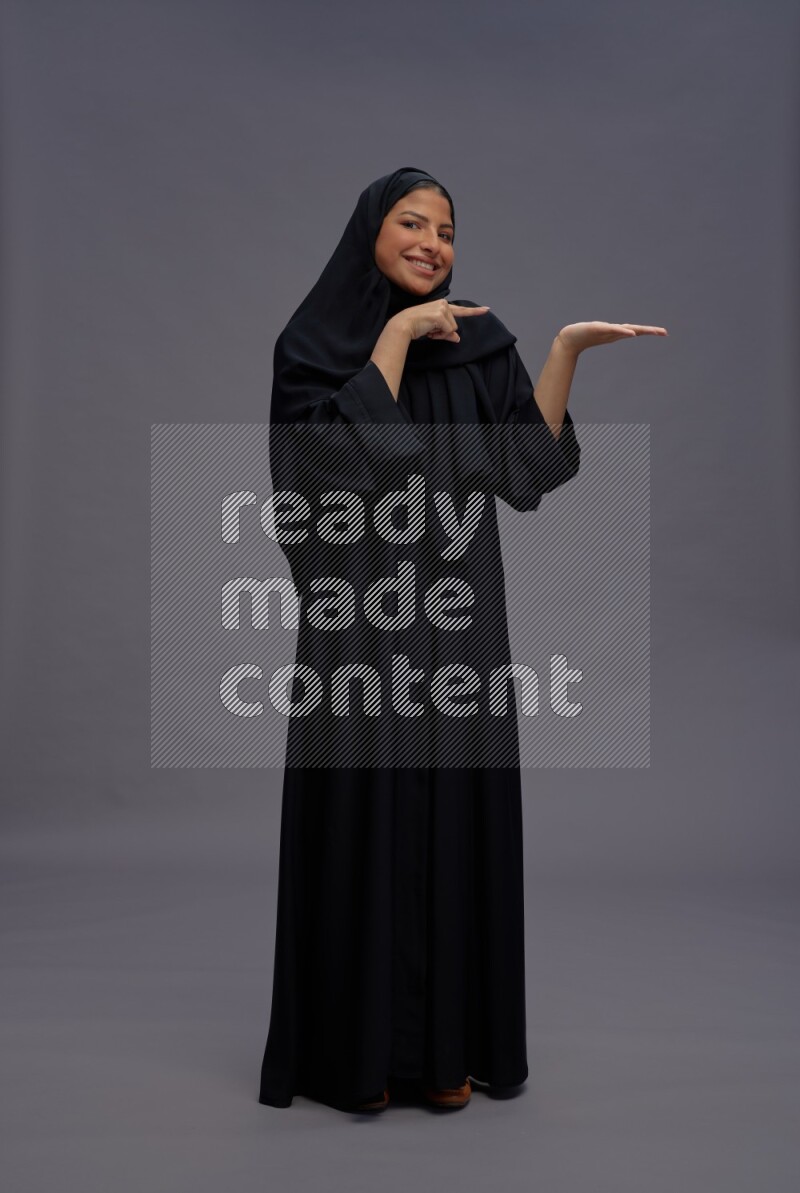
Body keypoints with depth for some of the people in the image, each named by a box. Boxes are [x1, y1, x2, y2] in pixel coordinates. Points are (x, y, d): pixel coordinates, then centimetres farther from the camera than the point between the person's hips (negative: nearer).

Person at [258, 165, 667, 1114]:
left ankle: (449, 1042, 20)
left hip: (456, 619, 3)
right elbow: (347, 447, -16)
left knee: (458, 818, 5)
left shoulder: (479, 341, 11)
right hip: (360, 618, -3)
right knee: (364, 819, 1)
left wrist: (567, 348, -7)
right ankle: (358, 1046, 17)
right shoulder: (314, 342, 3)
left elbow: (530, 466, 0)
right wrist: (397, 332, -12)